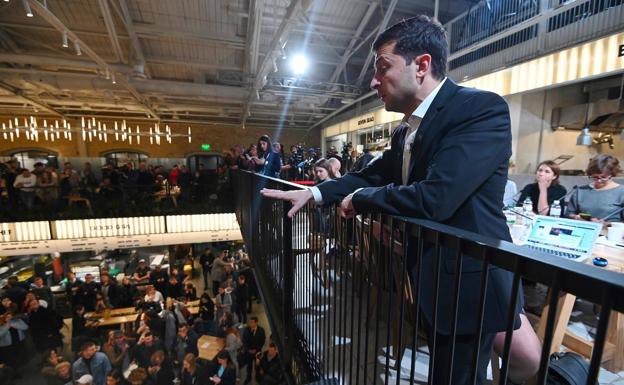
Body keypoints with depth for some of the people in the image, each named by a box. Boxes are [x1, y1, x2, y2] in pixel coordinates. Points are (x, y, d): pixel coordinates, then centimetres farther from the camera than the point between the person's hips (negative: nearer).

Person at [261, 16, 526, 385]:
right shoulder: (407, 129, 6)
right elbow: (373, 174, 12)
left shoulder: (482, 108, -20)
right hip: (428, 278, 8)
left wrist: (359, 199, -16)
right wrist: (313, 192, 0)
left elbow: (435, 197, -32)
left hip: (467, 282, -8)